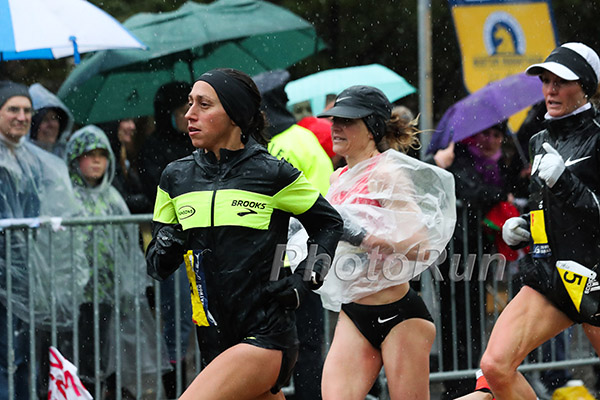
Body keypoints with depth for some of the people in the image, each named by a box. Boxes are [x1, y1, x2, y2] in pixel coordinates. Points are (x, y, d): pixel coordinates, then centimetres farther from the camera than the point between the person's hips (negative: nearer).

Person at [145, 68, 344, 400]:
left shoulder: (272, 174, -4)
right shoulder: (176, 177, 7)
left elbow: (330, 223, 10)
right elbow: (156, 266, 12)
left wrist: (304, 281, -2)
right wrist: (164, 252, -11)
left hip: (267, 334, -6)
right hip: (215, 341, 6)